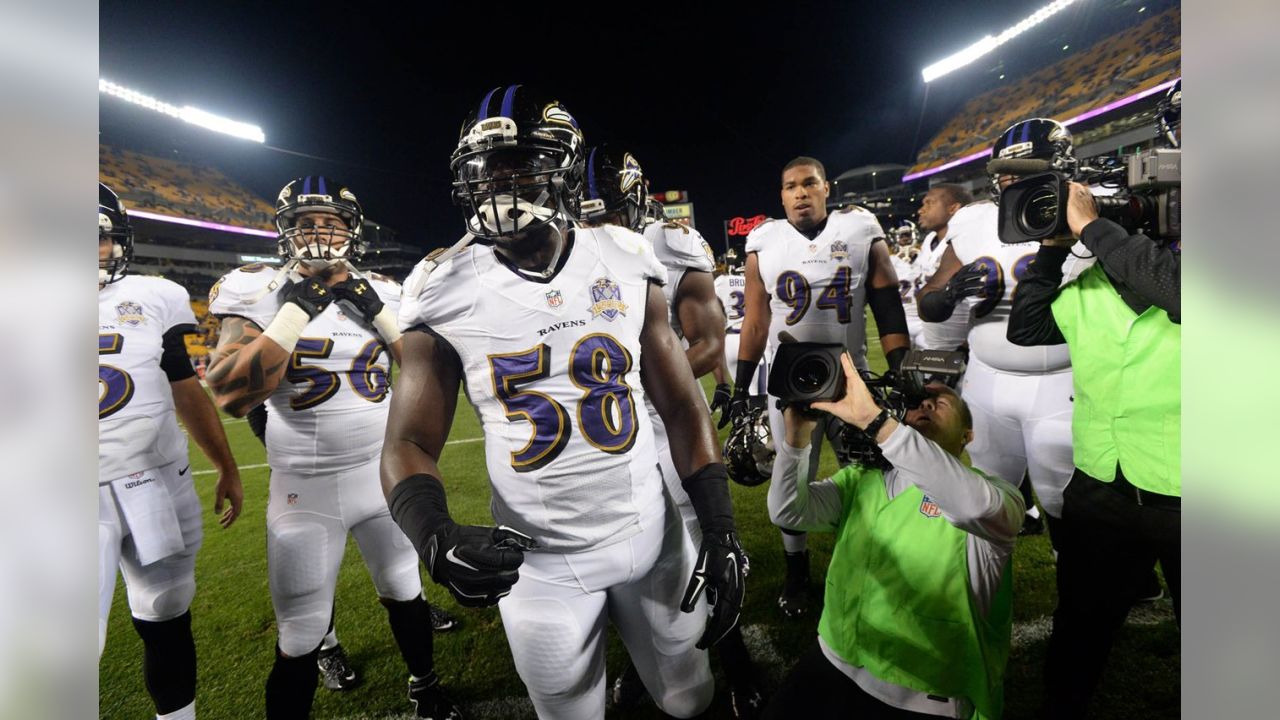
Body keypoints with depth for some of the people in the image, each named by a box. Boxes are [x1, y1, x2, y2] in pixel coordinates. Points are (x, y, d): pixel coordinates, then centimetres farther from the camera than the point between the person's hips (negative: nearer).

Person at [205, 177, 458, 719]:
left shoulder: (379, 293, 3)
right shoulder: (259, 291, -6)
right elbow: (232, 395, -18)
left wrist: (378, 312, -13)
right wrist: (296, 309, -22)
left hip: (385, 472, 3)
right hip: (305, 488, -3)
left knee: (405, 592, 19)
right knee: (301, 638, 6)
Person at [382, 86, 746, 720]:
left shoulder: (626, 263, -5)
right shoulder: (445, 292, -9)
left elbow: (682, 406, 0)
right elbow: (409, 442, -5)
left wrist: (719, 528, -6)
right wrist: (434, 536, -25)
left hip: (654, 536, 2)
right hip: (536, 563, -1)